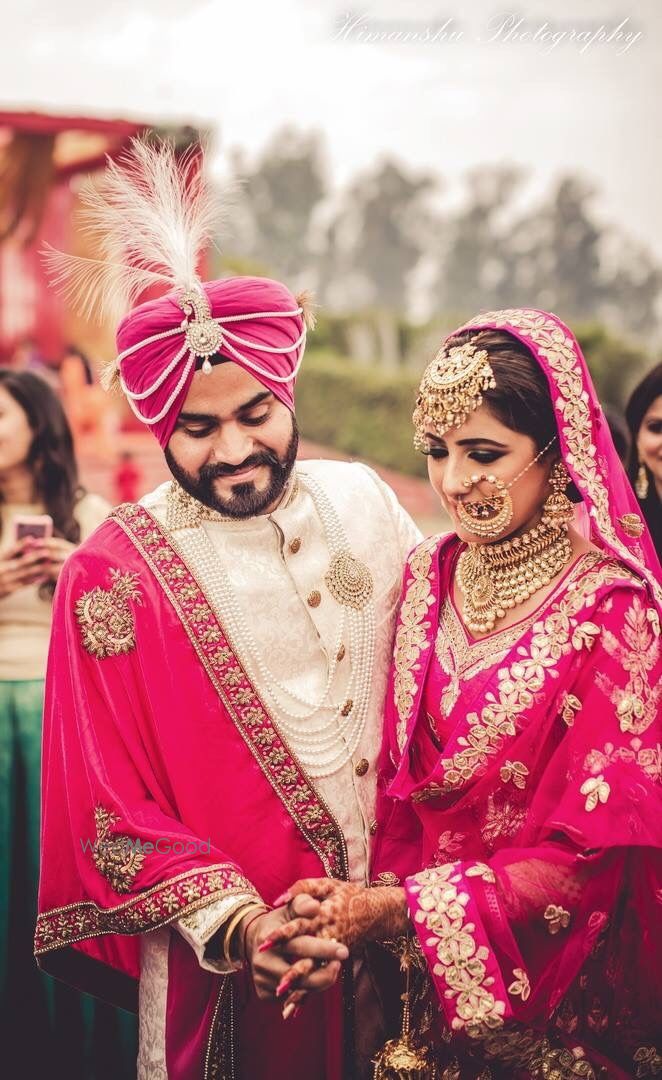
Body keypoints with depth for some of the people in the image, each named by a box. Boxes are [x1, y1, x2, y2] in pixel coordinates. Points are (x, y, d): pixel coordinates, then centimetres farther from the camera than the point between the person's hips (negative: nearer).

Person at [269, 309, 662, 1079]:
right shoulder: (431, 574, -4)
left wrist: (393, 910, -21)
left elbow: (587, 854, -18)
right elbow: (397, 778, 1)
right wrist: (361, 911, -13)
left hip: (556, 989, -4)